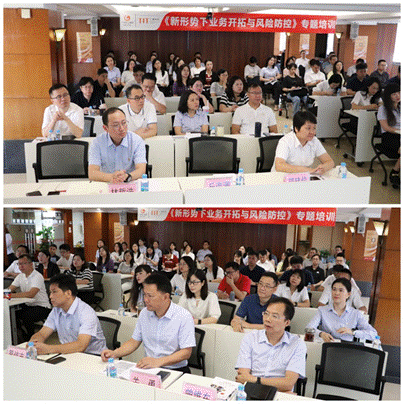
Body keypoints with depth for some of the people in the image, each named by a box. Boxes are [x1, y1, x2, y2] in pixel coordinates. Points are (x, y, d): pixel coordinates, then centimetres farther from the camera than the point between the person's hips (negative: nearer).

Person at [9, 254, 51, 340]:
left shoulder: (37, 276, -16)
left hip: (42, 307, -7)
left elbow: (31, 294, -30)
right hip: (27, 305, 7)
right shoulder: (20, 276, 9)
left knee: (26, 316, -32)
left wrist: (11, 295, -36)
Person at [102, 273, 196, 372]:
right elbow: (134, 341, 17)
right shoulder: (144, 314, 9)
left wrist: (158, 362, -26)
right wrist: (114, 353, -1)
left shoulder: (184, 316, -10)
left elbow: (186, 352, -14)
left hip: (175, 371, -5)